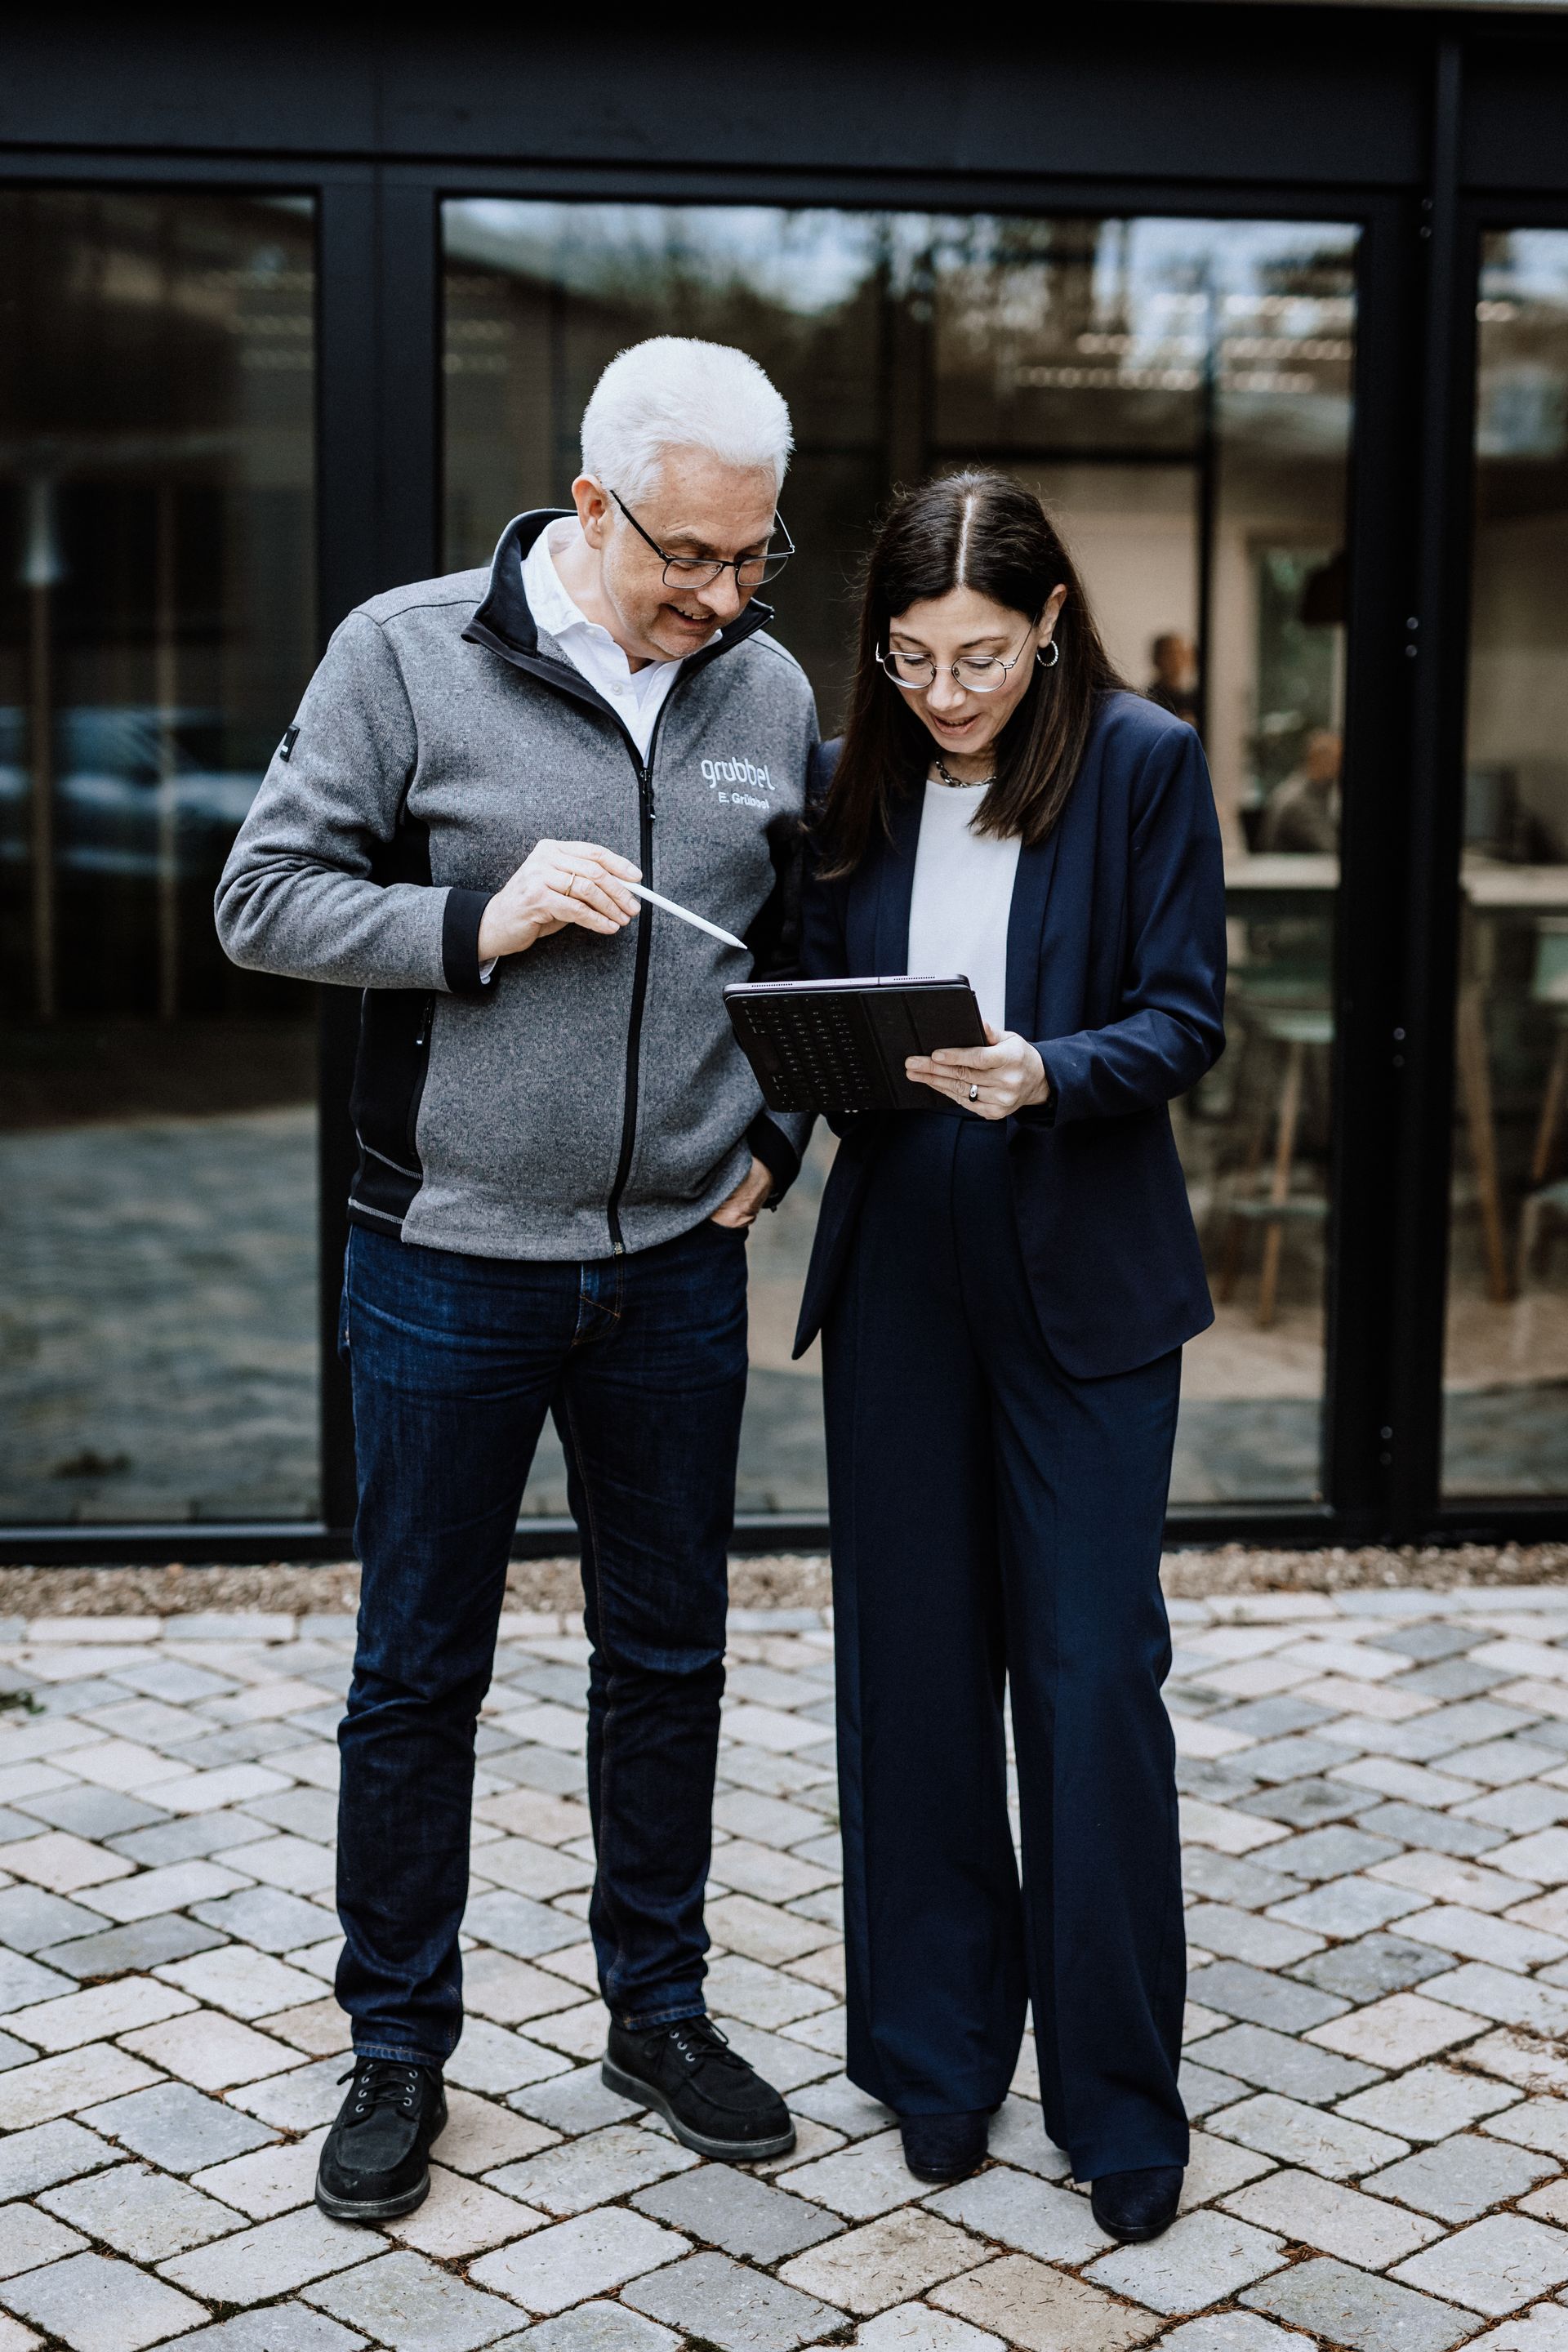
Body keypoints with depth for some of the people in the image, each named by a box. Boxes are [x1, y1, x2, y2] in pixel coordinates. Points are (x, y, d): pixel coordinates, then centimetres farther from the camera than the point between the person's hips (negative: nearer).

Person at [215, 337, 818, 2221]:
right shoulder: (408, 653, -7)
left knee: (666, 1654, 14)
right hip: (450, 1265, -3)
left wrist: (778, 1134, 5)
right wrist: (480, 920, -19)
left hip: (677, 1269, 4)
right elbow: (264, 899, -7)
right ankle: (398, 2049, 25)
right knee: (419, 1671, 8)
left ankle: (659, 2010, 32)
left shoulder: (770, 693, 4)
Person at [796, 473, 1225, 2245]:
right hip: (898, 1269, 3)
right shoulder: (852, 784, 6)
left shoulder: (1145, 766, -4)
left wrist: (1046, 1071, -25)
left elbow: (1185, 1020, -7)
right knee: (914, 1667, 9)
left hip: (1083, 1279, -3)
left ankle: (1119, 2097, 14)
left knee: (1092, 1678, -1)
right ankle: (937, 2055, 24)